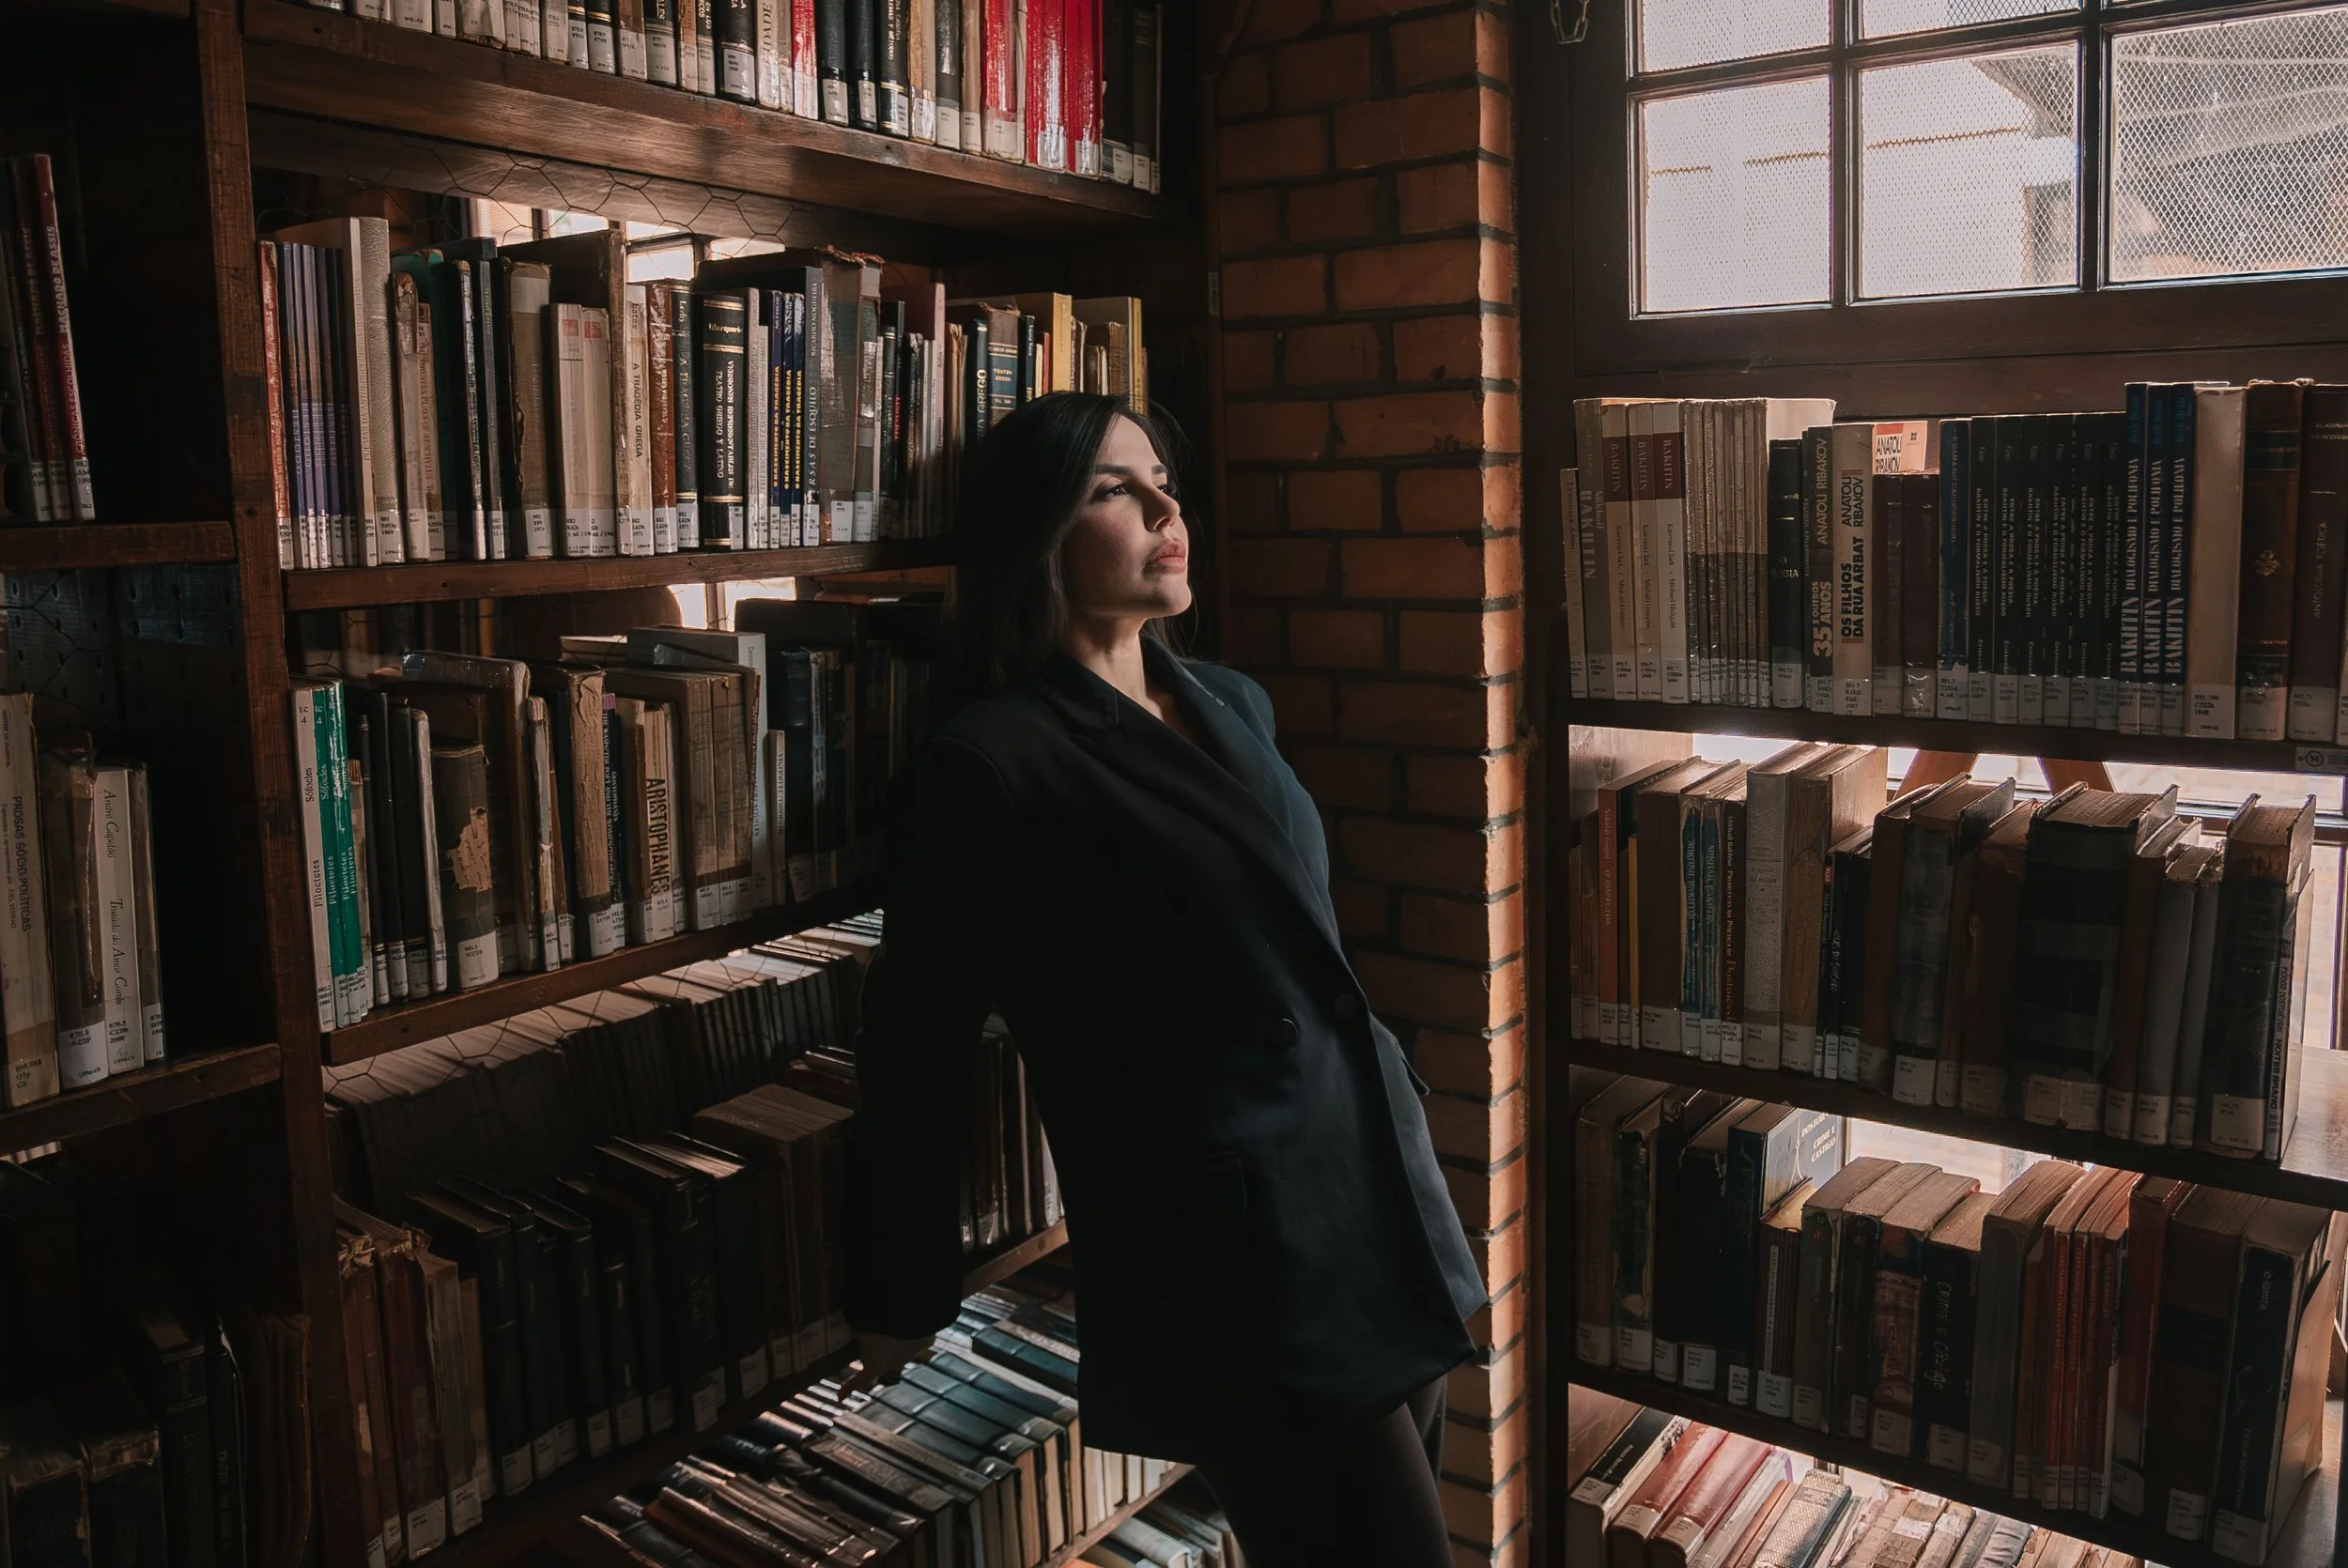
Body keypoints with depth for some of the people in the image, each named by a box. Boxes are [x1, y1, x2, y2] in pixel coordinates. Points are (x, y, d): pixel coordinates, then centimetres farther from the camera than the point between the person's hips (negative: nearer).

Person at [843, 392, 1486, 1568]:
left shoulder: (1234, 707, 9)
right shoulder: (993, 767, -14)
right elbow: (915, 1058, -9)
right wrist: (900, 1302, 0)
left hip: (1385, 1208, 8)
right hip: (1240, 1283, -8)